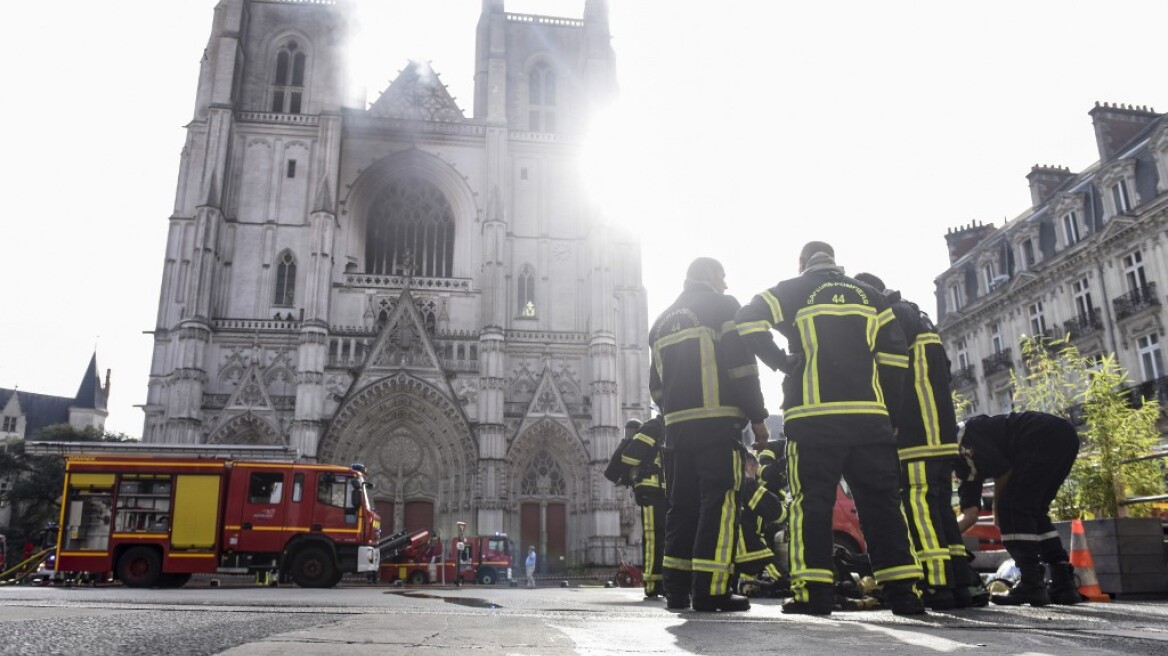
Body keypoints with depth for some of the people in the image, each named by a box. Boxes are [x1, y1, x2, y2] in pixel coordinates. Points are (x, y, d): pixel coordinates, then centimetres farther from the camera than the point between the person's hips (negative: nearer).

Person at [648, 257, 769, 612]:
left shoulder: (663, 321, 23)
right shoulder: (722, 307, 3)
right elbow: (741, 368, -7)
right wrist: (757, 417, -3)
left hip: (676, 426, 7)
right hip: (717, 423, -6)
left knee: (681, 506, 9)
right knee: (719, 504, -6)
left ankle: (676, 589, 9)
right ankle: (710, 589, -11)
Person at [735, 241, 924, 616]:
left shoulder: (791, 292, 8)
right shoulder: (869, 297, 16)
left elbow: (748, 321, -5)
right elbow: (894, 359, 9)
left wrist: (782, 362, 3)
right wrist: (890, 414, 14)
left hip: (813, 416, -3)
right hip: (869, 415, 3)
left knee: (812, 502, -1)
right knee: (881, 502, 6)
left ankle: (814, 591, -4)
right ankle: (902, 590, 4)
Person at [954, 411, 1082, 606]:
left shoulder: (960, 436, -5)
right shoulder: (967, 465, 20)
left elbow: (1003, 470, -10)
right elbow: (970, 514, 14)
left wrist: (997, 507, 6)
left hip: (1047, 437, -10)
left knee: (1012, 508, -8)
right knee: (1032, 512, 14)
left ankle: (1033, 585, -8)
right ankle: (1064, 583, 14)